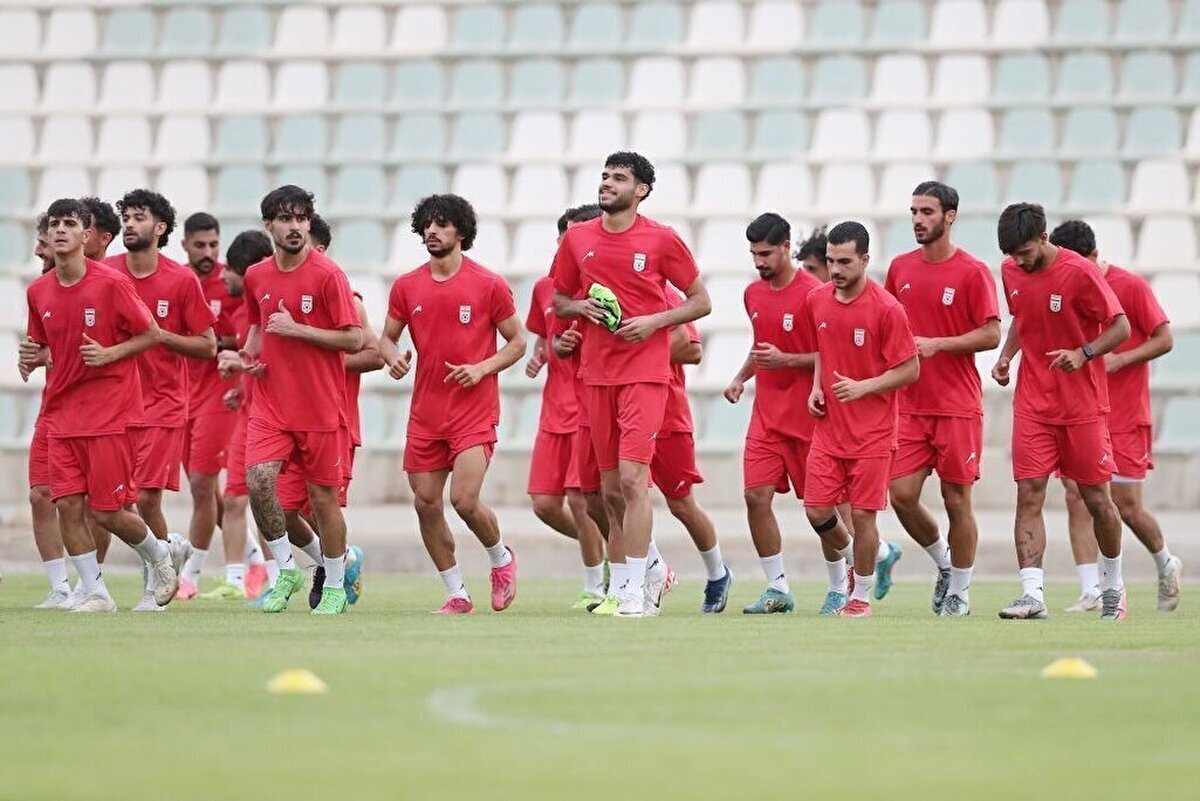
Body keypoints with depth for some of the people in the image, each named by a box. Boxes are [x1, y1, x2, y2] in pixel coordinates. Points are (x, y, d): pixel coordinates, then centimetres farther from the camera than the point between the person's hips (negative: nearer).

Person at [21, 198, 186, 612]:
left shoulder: (111, 283, -11)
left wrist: (110, 354, -17)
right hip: (62, 413, 5)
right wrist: (35, 357, -2)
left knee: (107, 512, -4)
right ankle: (94, 591, 8)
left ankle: (161, 554, 24)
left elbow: (151, 334, -4)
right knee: (67, 505, -4)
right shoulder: (39, 292, 5)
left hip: (110, 411, -5)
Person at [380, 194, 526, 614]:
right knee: (425, 503, 2)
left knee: (465, 500, -16)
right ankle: (456, 594, 16)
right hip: (425, 413, 5)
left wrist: (481, 368, -14)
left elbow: (517, 342, 2)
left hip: (474, 410, -4)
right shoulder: (407, 286, 6)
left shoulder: (489, 285, -4)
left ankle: (501, 558, 15)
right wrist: (393, 357, -9)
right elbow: (387, 337, 14)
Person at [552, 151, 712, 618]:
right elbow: (558, 300, 19)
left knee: (632, 478, -15)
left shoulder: (661, 240, -3)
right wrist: (580, 307, -3)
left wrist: (654, 322, -12)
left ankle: (633, 591, -14)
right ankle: (652, 567, 28)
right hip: (597, 373, 5)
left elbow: (701, 301, 2)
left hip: (646, 372, -5)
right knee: (612, 490, 8)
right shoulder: (578, 239, 8)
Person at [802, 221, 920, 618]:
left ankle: (860, 597, 15)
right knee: (817, 510, -1)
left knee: (863, 514, -2)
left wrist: (863, 387, -20)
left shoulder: (886, 308, -13)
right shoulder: (816, 301, 5)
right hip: (828, 426, 5)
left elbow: (910, 370, -10)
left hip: (873, 432, -5)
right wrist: (816, 388, 6)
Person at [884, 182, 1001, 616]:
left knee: (956, 500, 1)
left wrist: (936, 344, -18)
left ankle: (959, 592, 13)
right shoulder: (901, 267, 10)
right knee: (901, 496, -3)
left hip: (958, 406, -5)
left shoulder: (972, 272, -6)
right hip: (910, 405, 5)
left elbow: (991, 334, -10)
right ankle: (944, 563, 22)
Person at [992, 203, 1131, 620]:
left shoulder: (1079, 272, -16)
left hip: (1083, 406, -4)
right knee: (1028, 496, -9)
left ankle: (1114, 586, 28)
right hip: (1033, 405, 4)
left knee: (1096, 499, 6)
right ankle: (1032, 594, -14)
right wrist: (1007, 355, 3)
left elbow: (1121, 327, -11)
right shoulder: (1010, 272, 2)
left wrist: (1084, 353, -27)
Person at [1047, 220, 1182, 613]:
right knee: (1076, 496, -8)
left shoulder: (1131, 286, -8)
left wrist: (1119, 360, -18)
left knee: (1127, 505, -1)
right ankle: (1090, 591, -7)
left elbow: (1164, 339, -5)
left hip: (1125, 414, -4)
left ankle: (1166, 563, 27)